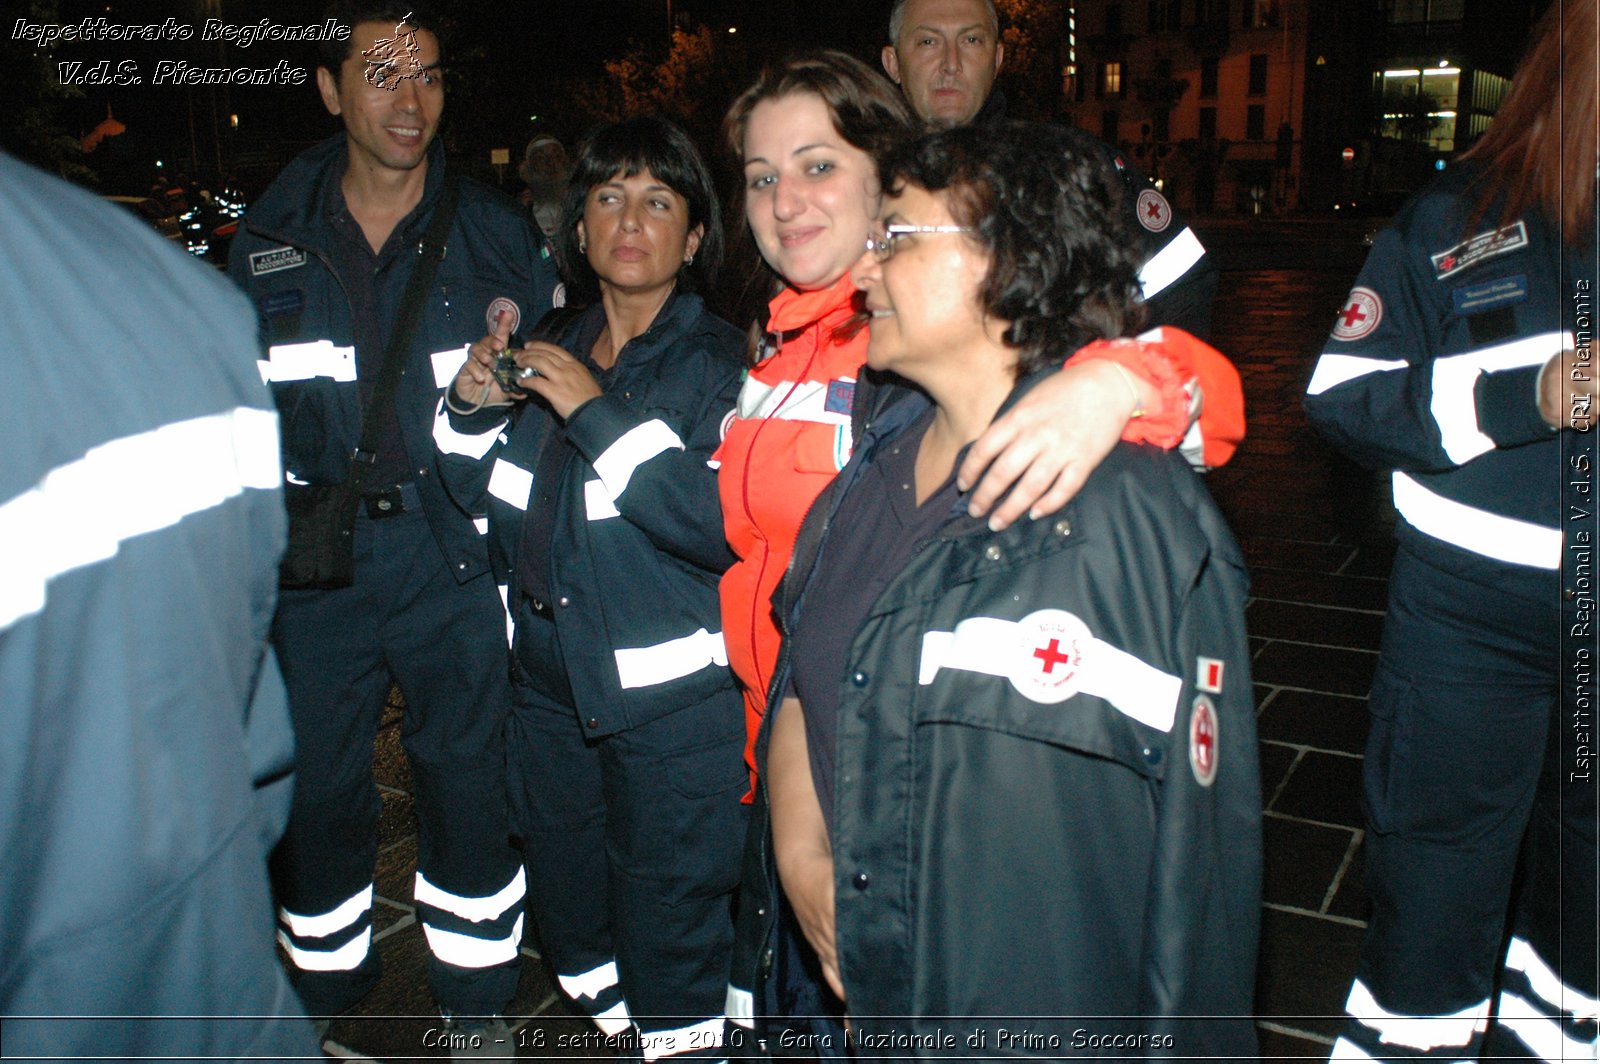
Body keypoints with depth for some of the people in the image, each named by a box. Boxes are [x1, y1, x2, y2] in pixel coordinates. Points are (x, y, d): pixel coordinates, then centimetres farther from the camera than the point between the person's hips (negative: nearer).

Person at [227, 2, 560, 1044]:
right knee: (316, 788, 11)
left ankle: (479, 1006, 27)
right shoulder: (268, 240, 6)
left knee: (469, 782, 7)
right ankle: (326, 1002, 34)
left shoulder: (497, 233, 1)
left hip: (453, 552, -1)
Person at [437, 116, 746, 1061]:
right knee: (569, 906, 22)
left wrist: (599, 412, -23)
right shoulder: (551, 350, 8)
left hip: (674, 698, -6)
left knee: (667, 920, 6)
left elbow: (726, 524, -24)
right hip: (551, 682, 7)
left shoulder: (721, 363, -9)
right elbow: (481, 496, 15)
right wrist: (473, 407, -4)